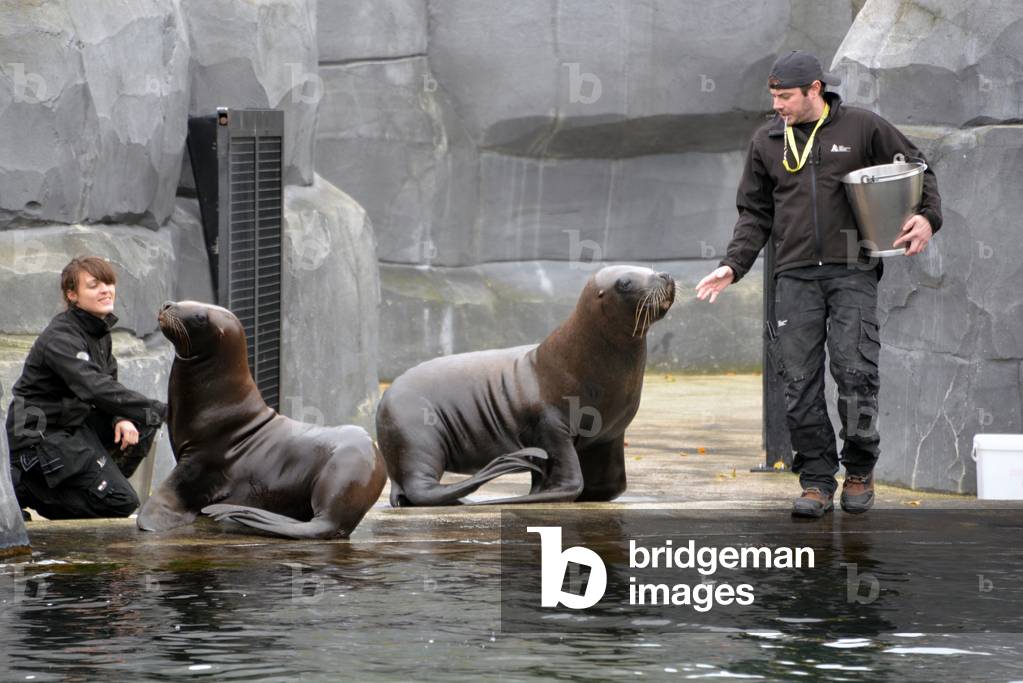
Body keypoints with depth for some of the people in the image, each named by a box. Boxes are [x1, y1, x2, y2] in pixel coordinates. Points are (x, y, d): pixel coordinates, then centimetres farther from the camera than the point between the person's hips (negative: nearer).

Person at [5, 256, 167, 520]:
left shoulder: (100, 330, 8)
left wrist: (121, 418, -12)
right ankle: (27, 488, -3)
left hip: (76, 424, 9)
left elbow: (108, 383, 12)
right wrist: (160, 411, -39)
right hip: (40, 435, -9)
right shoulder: (60, 338, -22)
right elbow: (96, 389, -35)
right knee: (122, 503, -14)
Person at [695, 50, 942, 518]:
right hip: (796, 276, 3)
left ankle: (859, 472, 7)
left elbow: (917, 169, 12)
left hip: (852, 272, -3)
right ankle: (817, 481, 3)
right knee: (800, 382, -4)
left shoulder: (863, 128, 3)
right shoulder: (767, 142, 11)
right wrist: (733, 265, 4)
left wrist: (927, 218, -5)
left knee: (855, 370, -10)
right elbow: (755, 214, 16)